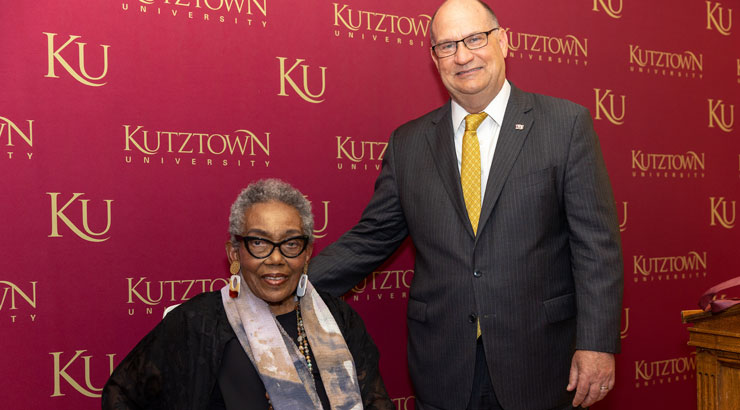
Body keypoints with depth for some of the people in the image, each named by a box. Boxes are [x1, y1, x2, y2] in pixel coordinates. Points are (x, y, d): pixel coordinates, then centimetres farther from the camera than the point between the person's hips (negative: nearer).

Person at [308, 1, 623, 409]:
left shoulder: (567, 123, -3)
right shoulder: (407, 143, 4)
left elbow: (596, 244, -5)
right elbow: (370, 239, 6)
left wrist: (597, 343, -11)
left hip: (538, 365, -1)